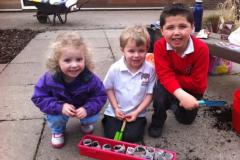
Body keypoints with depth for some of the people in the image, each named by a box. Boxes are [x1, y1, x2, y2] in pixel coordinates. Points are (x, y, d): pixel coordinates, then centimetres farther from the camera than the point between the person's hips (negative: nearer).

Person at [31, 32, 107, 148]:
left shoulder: (89, 78, -31)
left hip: (83, 108, 1)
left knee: (92, 117, -20)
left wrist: (88, 109, -37)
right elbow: (39, 98, -21)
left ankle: (85, 123, 20)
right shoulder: (50, 78, -31)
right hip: (61, 107, 0)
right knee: (54, 117, -27)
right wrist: (60, 107, -36)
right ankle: (57, 131, 11)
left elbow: (101, 96, -19)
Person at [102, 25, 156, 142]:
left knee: (132, 137, -16)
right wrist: (116, 108, -6)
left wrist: (137, 112, -11)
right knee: (111, 136, -9)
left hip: (137, 113, 0)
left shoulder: (149, 69, -12)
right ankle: (107, 121, 21)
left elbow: (150, 94, -5)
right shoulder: (115, 68, -13)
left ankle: (140, 122, 15)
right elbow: (109, 89, 0)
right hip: (116, 112, 1)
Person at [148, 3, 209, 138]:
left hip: (192, 88, 1)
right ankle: (158, 121, -1)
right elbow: (165, 76, -31)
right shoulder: (160, 46, -27)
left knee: (186, 119, 2)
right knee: (160, 91, -32)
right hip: (170, 85, 0)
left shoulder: (201, 49, -29)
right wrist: (181, 95, -46)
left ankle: (175, 104, 35)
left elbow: (198, 83, -25)